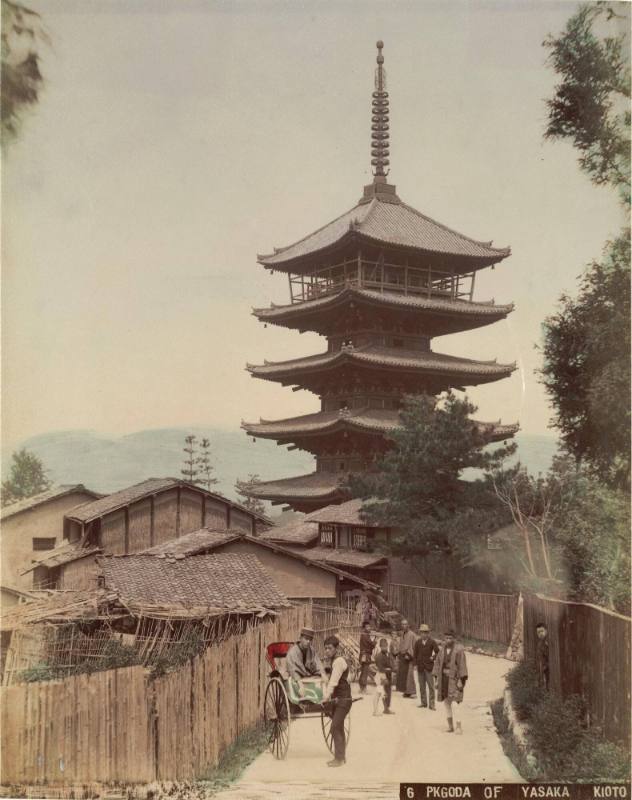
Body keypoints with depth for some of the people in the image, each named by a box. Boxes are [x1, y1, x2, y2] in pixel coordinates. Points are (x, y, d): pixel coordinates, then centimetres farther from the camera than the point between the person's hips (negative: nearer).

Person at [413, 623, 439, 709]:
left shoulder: (432, 642, -3)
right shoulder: (418, 642, 4)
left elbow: (437, 651, 1)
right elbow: (415, 654, 6)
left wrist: (433, 657, -5)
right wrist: (415, 664, 1)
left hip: (429, 666, -3)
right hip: (420, 667, 3)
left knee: (431, 686, -5)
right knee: (422, 686, 9)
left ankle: (431, 704, -2)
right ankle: (423, 703, 18)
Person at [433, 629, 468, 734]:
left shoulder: (459, 650, -12)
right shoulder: (442, 650, 5)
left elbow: (462, 665, -14)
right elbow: (437, 664, 7)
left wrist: (461, 681, -19)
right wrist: (436, 679, 2)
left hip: (455, 679, -5)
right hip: (444, 679, 6)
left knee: (454, 704, -14)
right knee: (446, 703, 8)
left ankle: (459, 727, -9)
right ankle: (450, 726, 17)